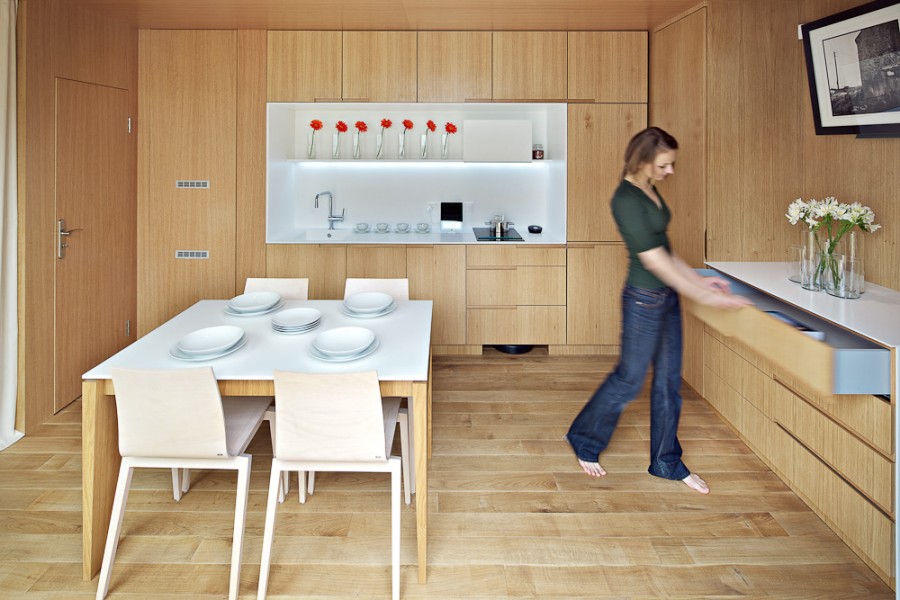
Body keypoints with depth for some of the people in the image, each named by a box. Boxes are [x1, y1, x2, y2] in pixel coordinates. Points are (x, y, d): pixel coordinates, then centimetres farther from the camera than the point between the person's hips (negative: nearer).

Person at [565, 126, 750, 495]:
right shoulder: (626, 199, -21)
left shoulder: (649, 191, 8)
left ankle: (666, 463, 27)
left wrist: (699, 279, 12)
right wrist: (704, 297, -19)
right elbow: (653, 259, -22)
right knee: (629, 379, 6)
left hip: (667, 296, 9)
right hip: (644, 299, -9)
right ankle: (585, 440, 28)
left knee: (669, 380, 14)